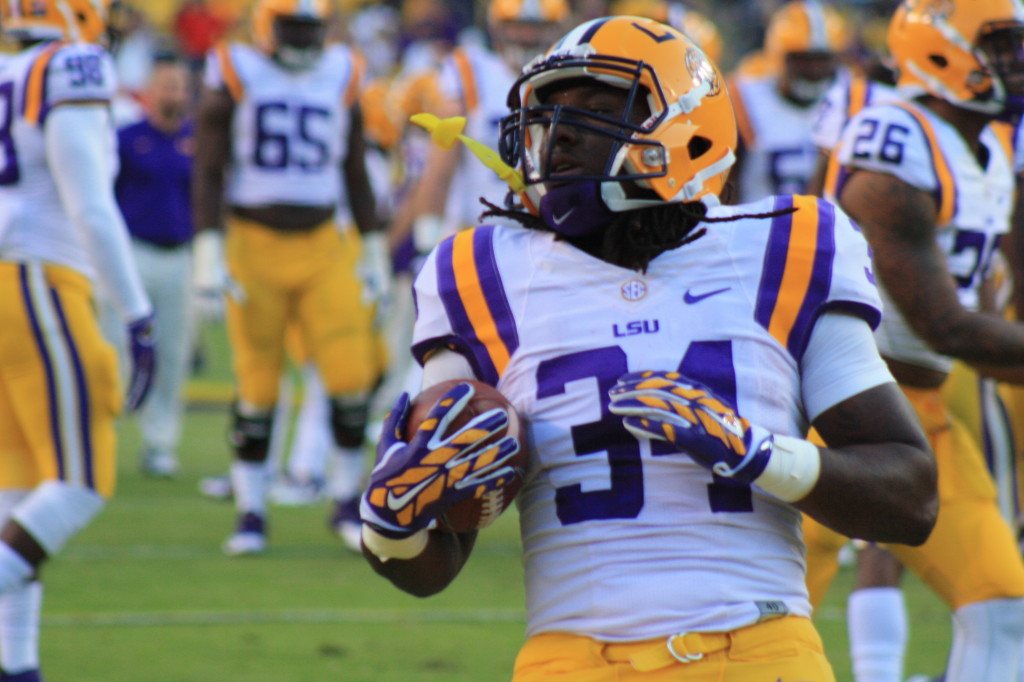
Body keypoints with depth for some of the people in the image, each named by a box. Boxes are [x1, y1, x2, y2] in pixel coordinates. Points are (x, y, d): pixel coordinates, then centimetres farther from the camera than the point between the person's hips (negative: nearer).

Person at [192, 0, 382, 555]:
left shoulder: (341, 78, 9)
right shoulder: (235, 78, -2)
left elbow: (356, 175, 16)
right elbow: (208, 172, -3)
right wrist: (207, 253, -10)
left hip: (323, 247, 3)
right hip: (254, 247, -3)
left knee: (351, 376, -6)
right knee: (257, 385, 0)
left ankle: (348, 503, 11)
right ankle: (250, 513, 11)